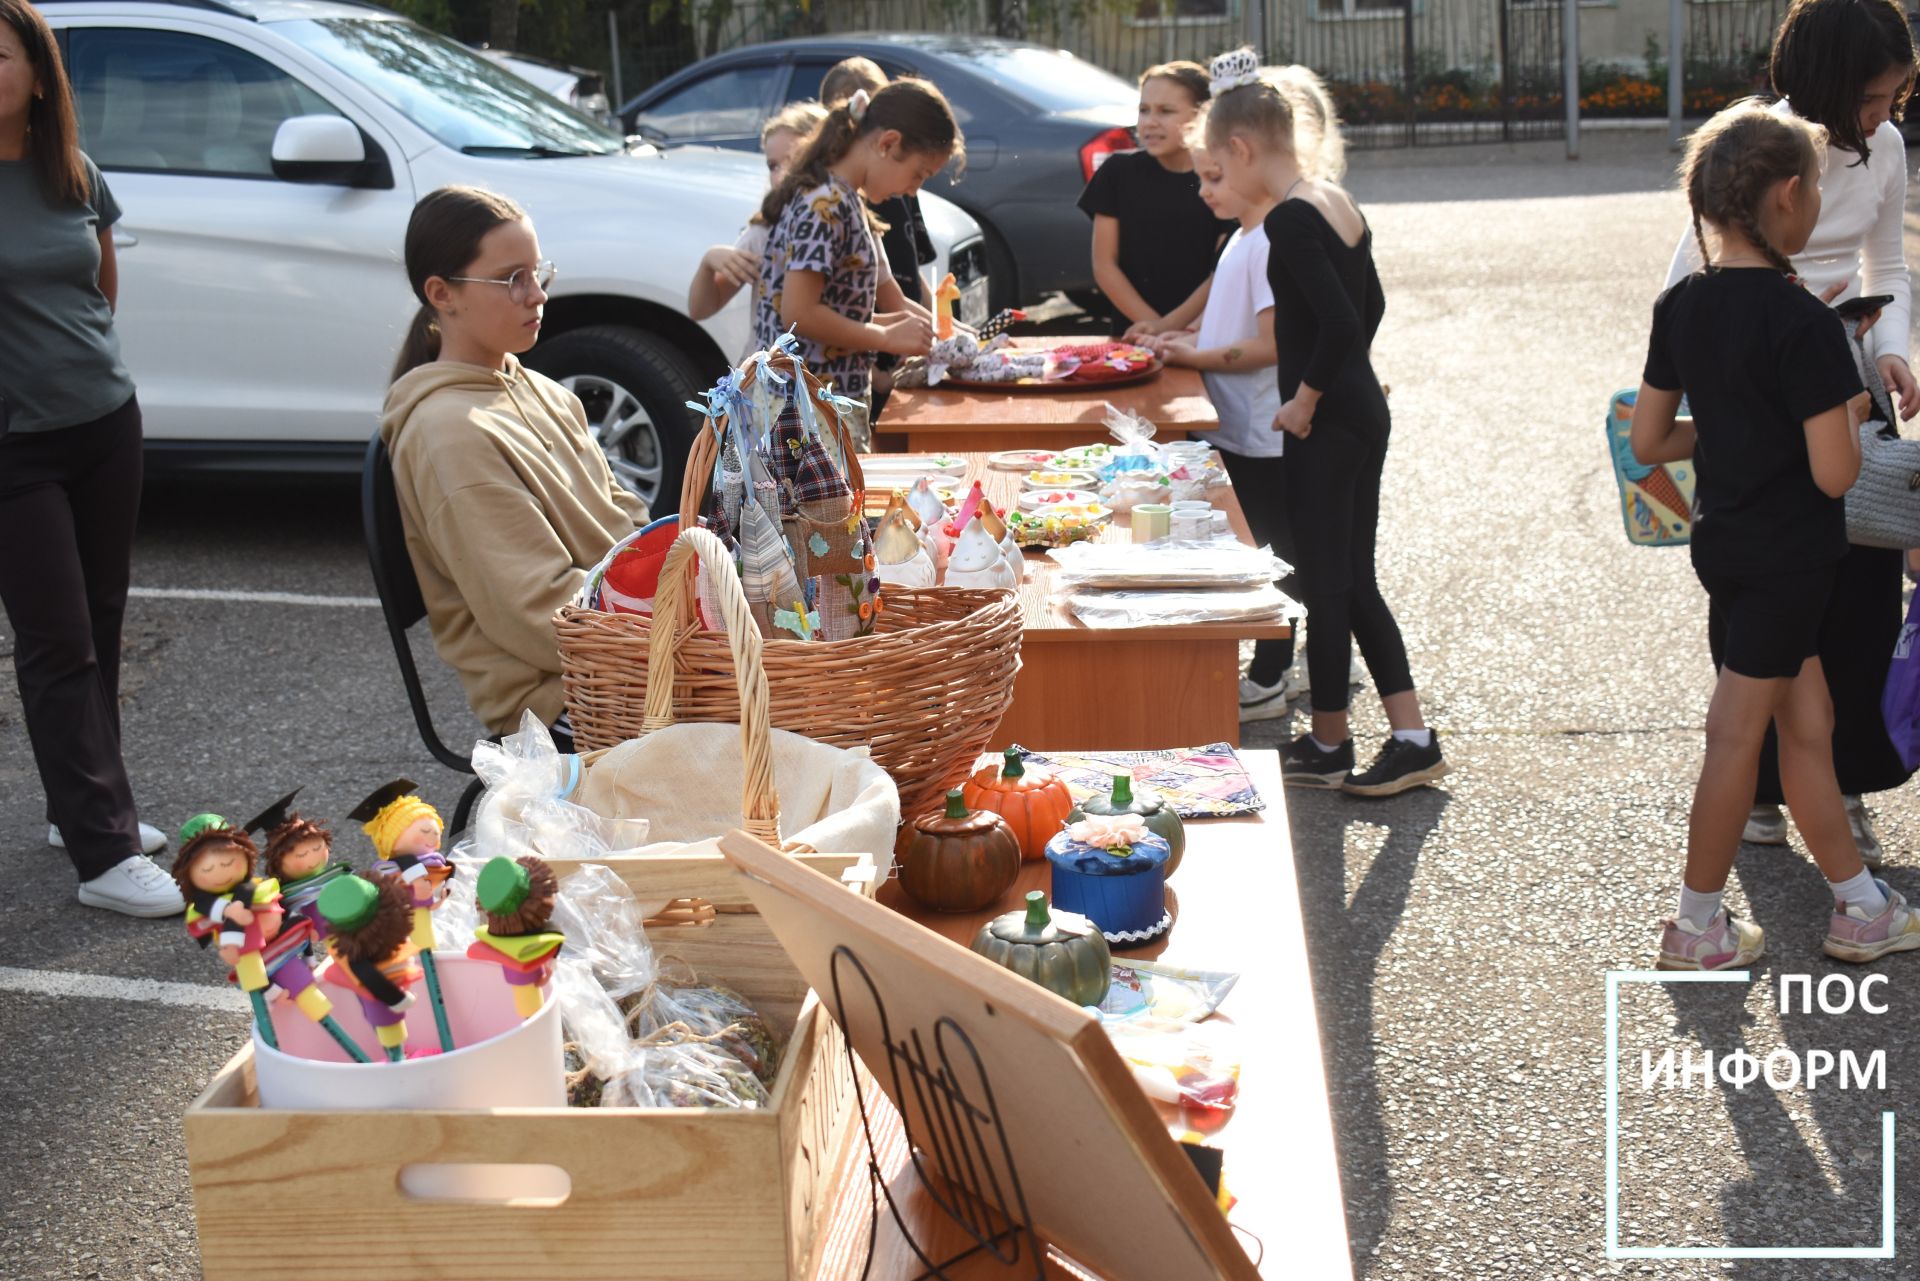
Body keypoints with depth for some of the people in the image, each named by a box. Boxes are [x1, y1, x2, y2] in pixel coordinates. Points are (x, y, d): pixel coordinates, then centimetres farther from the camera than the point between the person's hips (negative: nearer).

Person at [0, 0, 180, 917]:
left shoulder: (76, 177, 3)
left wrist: (82, 352, 11)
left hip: (106, 425, 5)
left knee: (100, 625, 13)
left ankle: (83, 807, 29)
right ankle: (103, 856, 0)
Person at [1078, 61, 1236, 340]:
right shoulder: (1119, 172, 4)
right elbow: (1104, 265, 3)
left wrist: (1168, 326, -12)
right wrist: (1153, 324, -6)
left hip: (1200, 340, -1)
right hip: (1131, 337, 1)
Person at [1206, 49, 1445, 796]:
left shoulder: (1290, 219, -18)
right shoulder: (1337, 202, 11)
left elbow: (1340, 321, -26)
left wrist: (1304, 401, -15)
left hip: (1325, 426, -9)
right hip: (1364, 408, 9)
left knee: (1322, 585, 4)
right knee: (1355, 579, 14)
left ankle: (1327, 747, 18)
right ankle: (1413, 740, 16)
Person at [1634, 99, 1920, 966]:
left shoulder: (1682, 305, 1)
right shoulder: (1806, 324, -21)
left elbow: (1648, 441, 7)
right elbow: (1835, 472, -21)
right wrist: (1848, 410, -2)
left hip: (1723, 543, 7)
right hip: (1789, 556, -7)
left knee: (1806, 719, 16)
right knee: (1739, 734, 4)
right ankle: (1698, 927, 16)